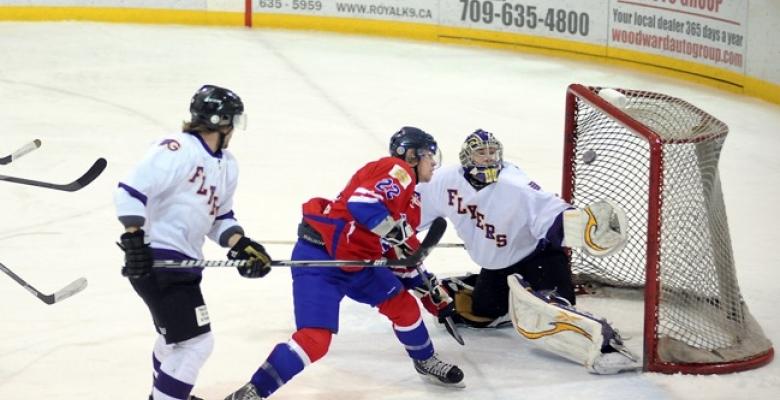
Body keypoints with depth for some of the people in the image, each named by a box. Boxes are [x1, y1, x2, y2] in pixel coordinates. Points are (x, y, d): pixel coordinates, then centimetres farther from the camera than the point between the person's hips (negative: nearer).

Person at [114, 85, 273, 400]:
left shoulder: (227, 166, 10)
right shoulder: (176, 150, -20)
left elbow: (220, 217, 19)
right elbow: (130, 191, -24)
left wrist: (241, 245, 2)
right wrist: (134, 239, -29)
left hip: (183, 261, 11)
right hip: (154, 260, -11)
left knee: (177, 335, 32)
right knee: (195, 343, -15)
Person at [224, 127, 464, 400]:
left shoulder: (409, 198, 20)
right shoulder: (397, 171, -10)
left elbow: (404, 253, 27)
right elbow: (362, 202, -27)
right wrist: (396, 233, -27)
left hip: (356, 263, 10)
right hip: (319, 257, -10)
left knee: (404, 305, 16)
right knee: (315, 339, -21)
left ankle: (425, 362, 42)